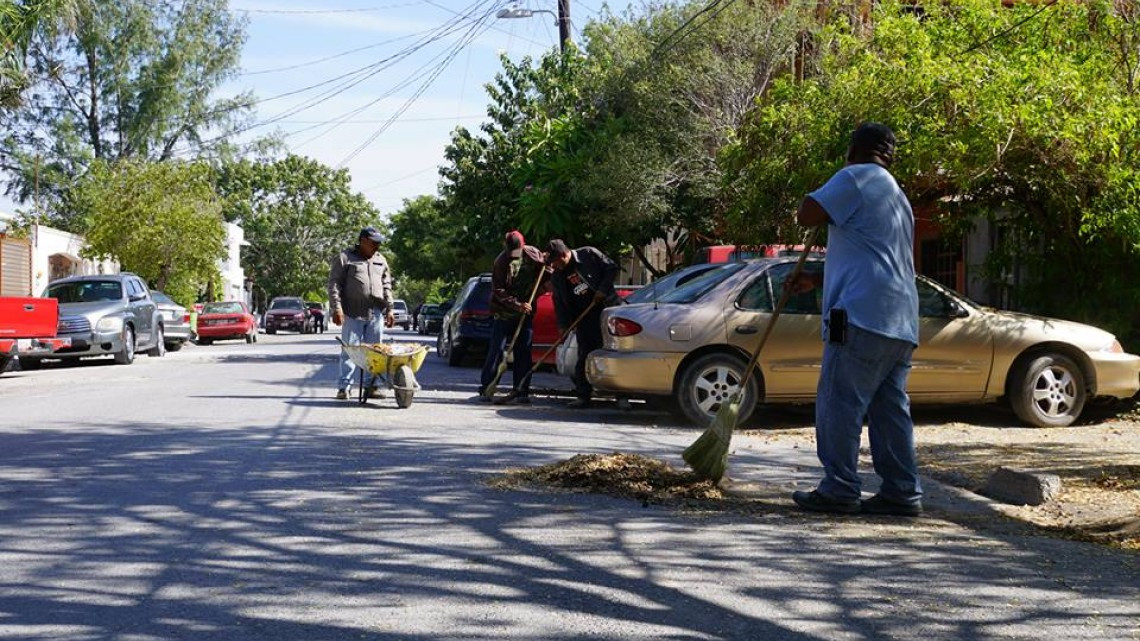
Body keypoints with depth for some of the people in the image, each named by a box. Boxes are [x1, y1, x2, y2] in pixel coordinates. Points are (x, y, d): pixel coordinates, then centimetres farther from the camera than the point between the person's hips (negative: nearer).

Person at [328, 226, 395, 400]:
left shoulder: (380, 260, 19)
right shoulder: (344, 258, 2)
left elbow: (386, 286, 21)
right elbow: (334, 284, -2)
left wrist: (389, 309, 13)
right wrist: (336, 308, -12)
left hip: (376, 314, 5)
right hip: (353, 314, -5)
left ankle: (371, 386, 12)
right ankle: (344, 386, 0)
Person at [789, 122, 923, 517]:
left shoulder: (858, 177, -2)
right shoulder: (897, 197, 29)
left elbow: (808, 215, -9)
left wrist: (820, 194, 13)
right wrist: (817, 281, 34)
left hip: (864, 317, -9)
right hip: (900, 322, 9)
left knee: (839, 403, -6)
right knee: (890, 408, 8)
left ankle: (839, 490, -7)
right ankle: (902, 492, 7)